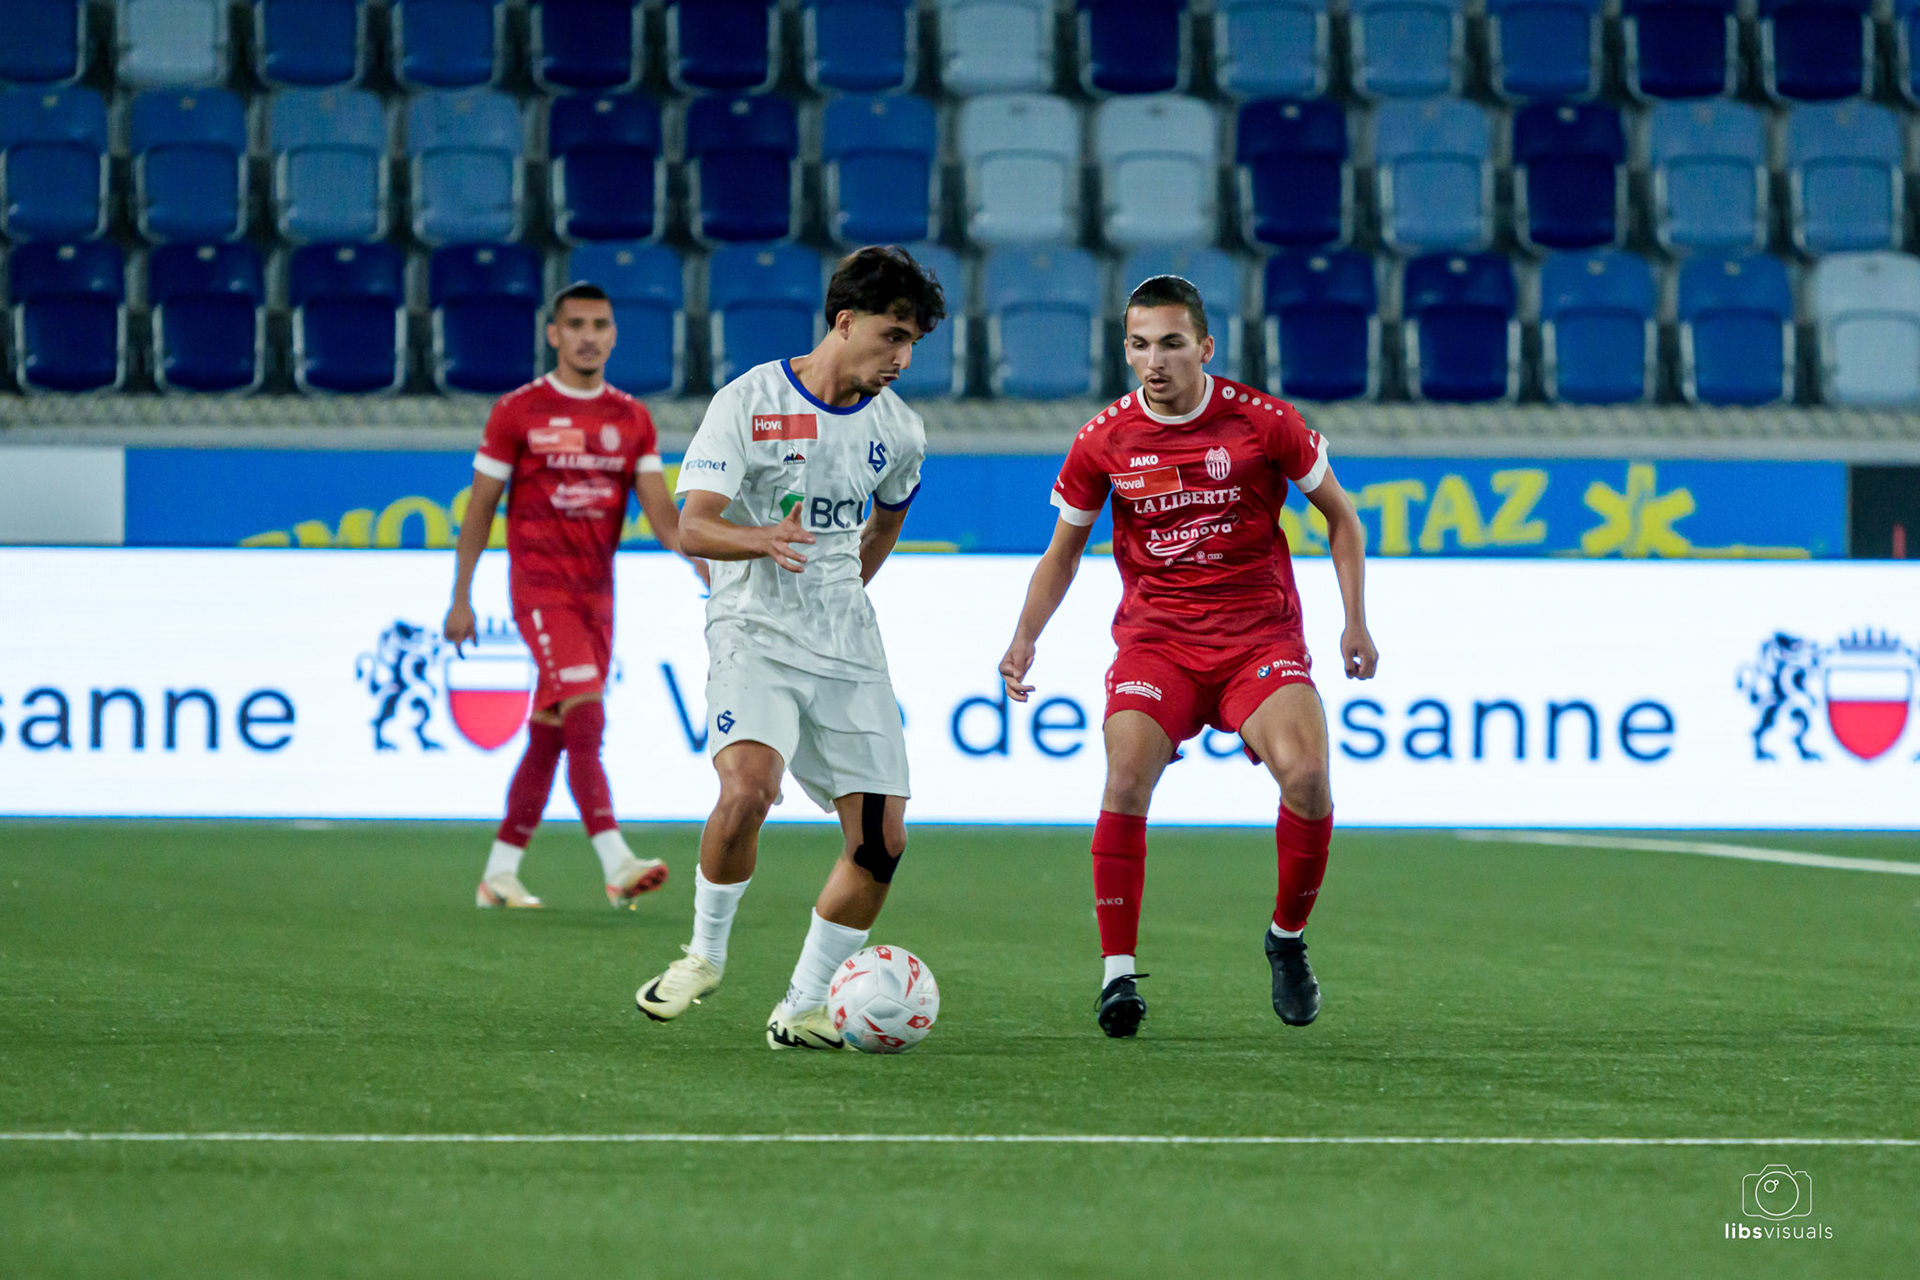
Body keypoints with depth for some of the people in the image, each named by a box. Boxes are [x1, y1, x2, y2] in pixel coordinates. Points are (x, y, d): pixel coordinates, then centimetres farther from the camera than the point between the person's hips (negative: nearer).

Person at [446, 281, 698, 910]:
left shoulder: (632, 419, 9)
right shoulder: (518, 411, -2)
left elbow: (661, 511, 3)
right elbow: (479, 509, 2)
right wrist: (460, 598, 0)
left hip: (597, 593, 5)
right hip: (539, 586, -5)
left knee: (551, 736, 9)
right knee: (585, 715, -19)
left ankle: (500, 872, 19)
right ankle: (616, 864, -29)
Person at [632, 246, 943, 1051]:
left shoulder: (897, 429, 7)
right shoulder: (748, 402, -9)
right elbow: (692, 527, -16)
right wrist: (762, 540, -35)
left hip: (849, 651, 5)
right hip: (754, 633, -5)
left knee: (881, 839, -3)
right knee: (748, 789, -30)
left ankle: (802, 1011, 11)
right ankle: (706, 952, -5)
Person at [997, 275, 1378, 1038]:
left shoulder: (1263, 423, -4)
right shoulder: (1105, 441, 0)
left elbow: (1340, 517, 9)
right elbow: (1063, 551, 15)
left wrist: (1356, 624, 1)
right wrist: (1025, 638, 2)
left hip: (1260, 635, -1)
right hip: (1154, 640, 1)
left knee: (1304, 774, -24)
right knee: (1125, 781, -24)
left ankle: (1288, 941, 0)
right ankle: (1118, 973, -14)